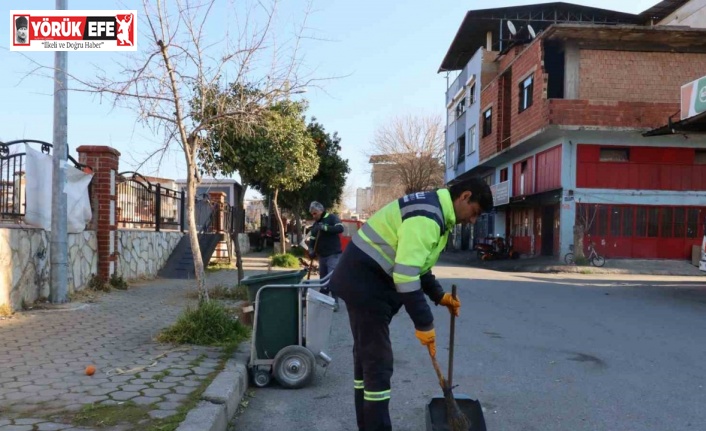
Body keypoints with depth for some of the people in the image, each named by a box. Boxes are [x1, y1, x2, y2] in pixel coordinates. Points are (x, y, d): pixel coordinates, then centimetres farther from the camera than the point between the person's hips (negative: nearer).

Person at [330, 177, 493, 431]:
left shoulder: (434, 211, 12)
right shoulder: (426, 216, -22)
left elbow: (414, 263, 21)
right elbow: (406, 274, -29)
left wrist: (439, 295, 12)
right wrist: (424, 323, -22)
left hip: (366, 281, 11)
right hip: (365, 281, -11)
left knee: (367, 356, 18)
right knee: (379, 362, -7)